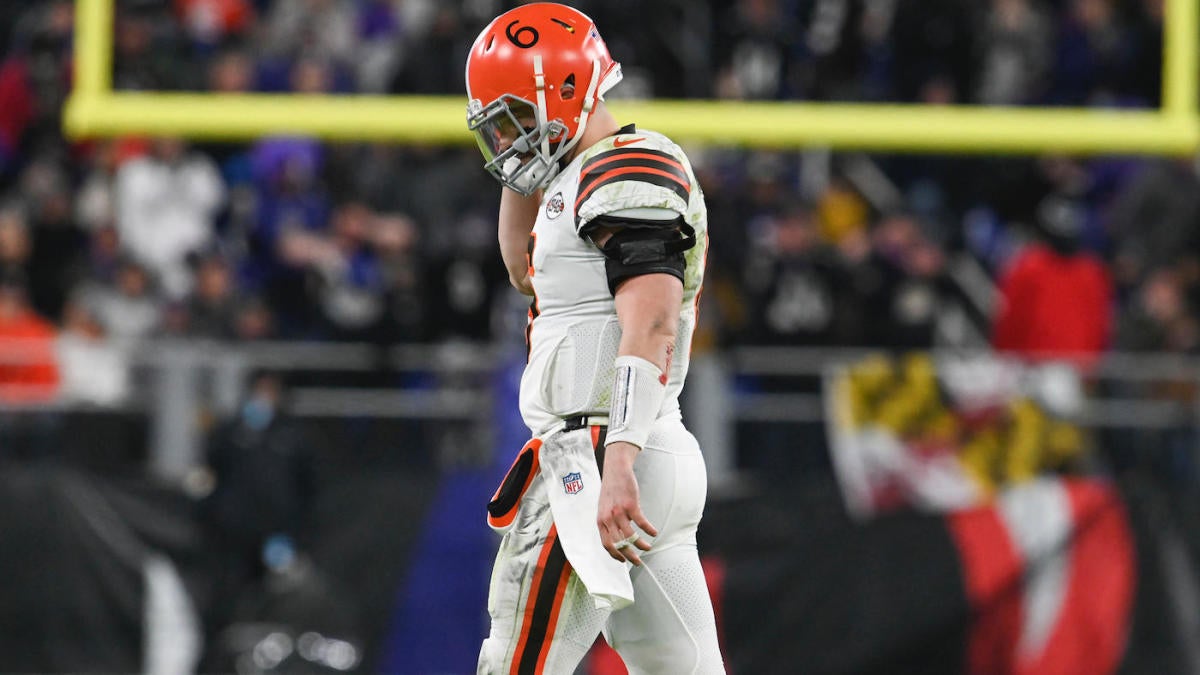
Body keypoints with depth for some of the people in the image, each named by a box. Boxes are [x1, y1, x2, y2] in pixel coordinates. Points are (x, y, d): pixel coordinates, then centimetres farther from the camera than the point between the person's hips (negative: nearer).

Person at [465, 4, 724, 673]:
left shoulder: (627, 171, -10)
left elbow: (649, 326, -22)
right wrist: (522, 174, 25)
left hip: (595, 459, -10)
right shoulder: (581, 180, 22)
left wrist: (617, 466, -31)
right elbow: (526, 267, 41)